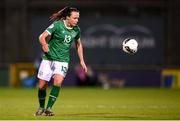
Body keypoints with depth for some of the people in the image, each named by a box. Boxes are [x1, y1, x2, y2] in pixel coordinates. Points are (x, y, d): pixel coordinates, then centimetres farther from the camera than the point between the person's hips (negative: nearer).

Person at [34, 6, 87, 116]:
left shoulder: (76, 30, 2)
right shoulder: (57, 25, -12)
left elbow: (78, 44, 20)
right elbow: (42, 37, -17)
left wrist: (82, 61, 17)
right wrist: (44, 45, -38)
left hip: (62, 61, 2)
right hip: (49, 59, -2)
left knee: (58, 82, -23)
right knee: (42, 85, 1)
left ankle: (49, 108, -15)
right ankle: (41, 107, 26)